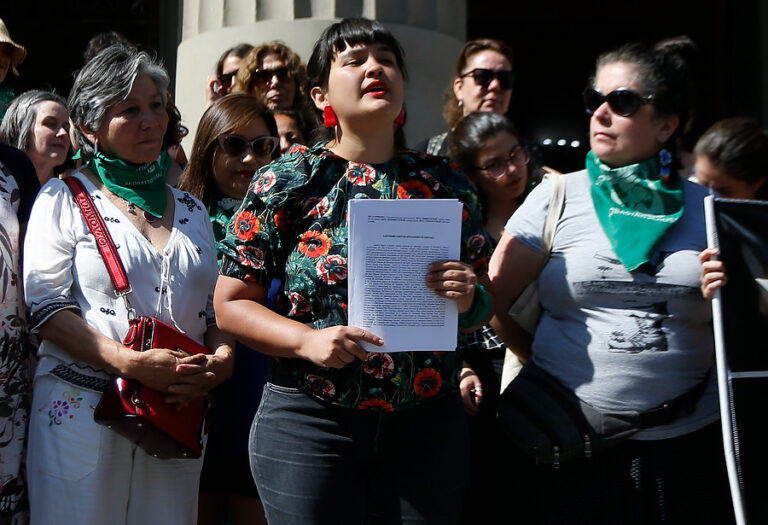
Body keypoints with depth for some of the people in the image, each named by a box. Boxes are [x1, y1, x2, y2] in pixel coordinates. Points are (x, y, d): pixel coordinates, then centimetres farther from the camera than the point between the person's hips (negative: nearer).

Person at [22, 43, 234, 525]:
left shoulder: (191, 209, 15)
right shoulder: (65, 198, 2)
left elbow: (214, 308, 16)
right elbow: (45, 307, -7)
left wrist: (222, 359, -7)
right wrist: (133, 363, -18)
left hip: (179, 412, 4)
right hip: (81, 409, -3)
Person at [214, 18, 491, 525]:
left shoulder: (446, 184, 6)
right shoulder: (286, 181, -2)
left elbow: (482, 306, 14)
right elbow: (231, 304, -1)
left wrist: (468, 299, -9)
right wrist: (307, 340, -17)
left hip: (427, 423, 3)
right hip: (309, 425, -2)